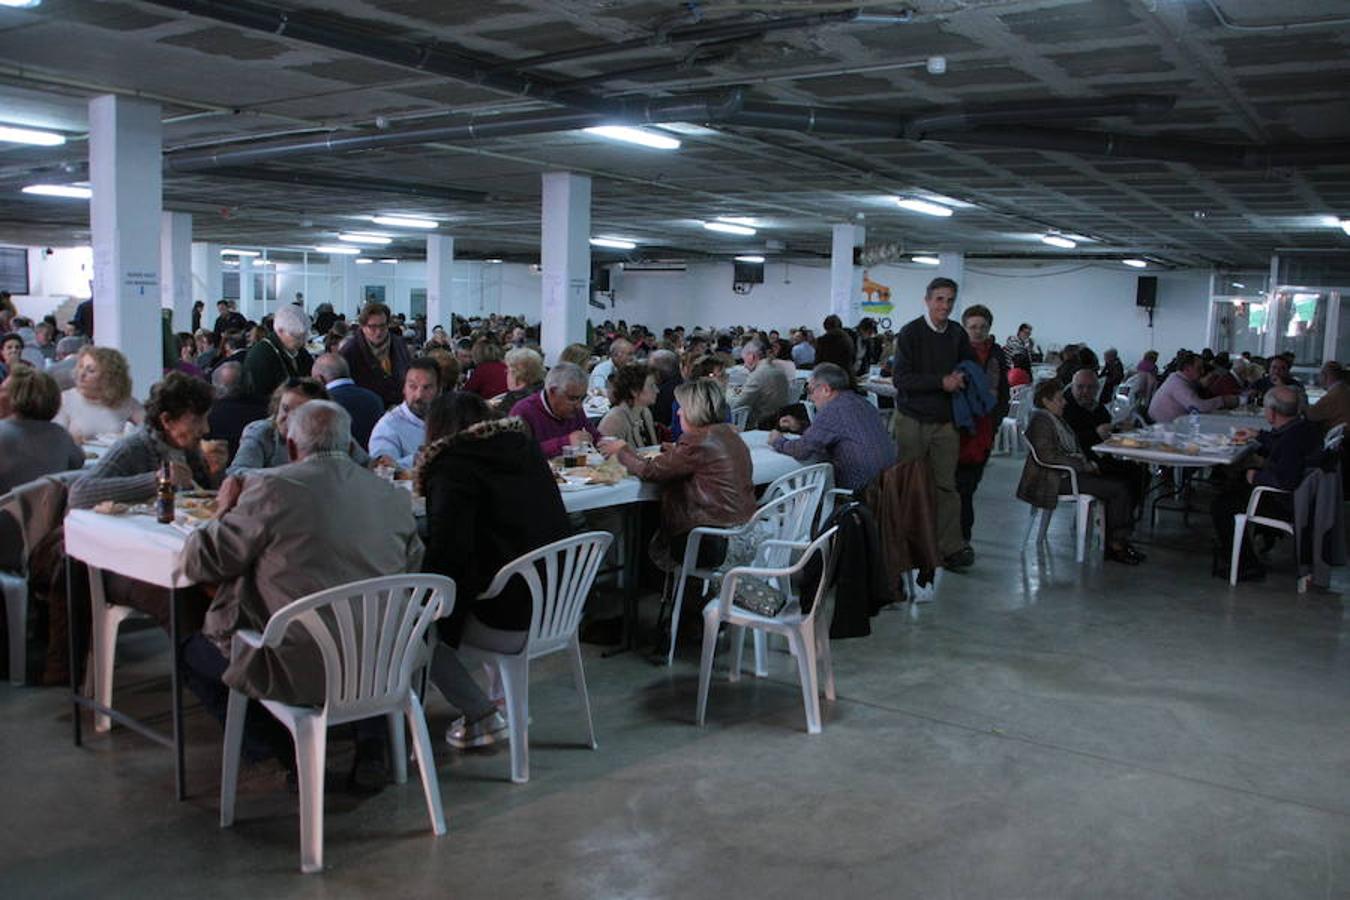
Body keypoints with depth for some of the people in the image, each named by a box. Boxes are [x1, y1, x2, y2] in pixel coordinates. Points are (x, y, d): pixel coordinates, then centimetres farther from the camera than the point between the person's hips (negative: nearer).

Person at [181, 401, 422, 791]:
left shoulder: (272, 489, -13)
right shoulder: (394, 496, -1)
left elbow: (197, 562, -5)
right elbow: (412, 566, 15)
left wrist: (225, 508, 14)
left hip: (296, 674, -4)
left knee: (192, 651, 22)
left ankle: (287, 752, 14)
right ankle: (371, 746, 23)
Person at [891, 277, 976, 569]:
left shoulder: (957, 334, 7)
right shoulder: (910, 333, -8)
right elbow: (901, 378, -15)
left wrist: (961, 378, -3)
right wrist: (941, 382, -20)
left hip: (945, 422, 4)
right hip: (912, 421, -3)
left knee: (946, 485, 2)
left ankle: (951, 547, 6)